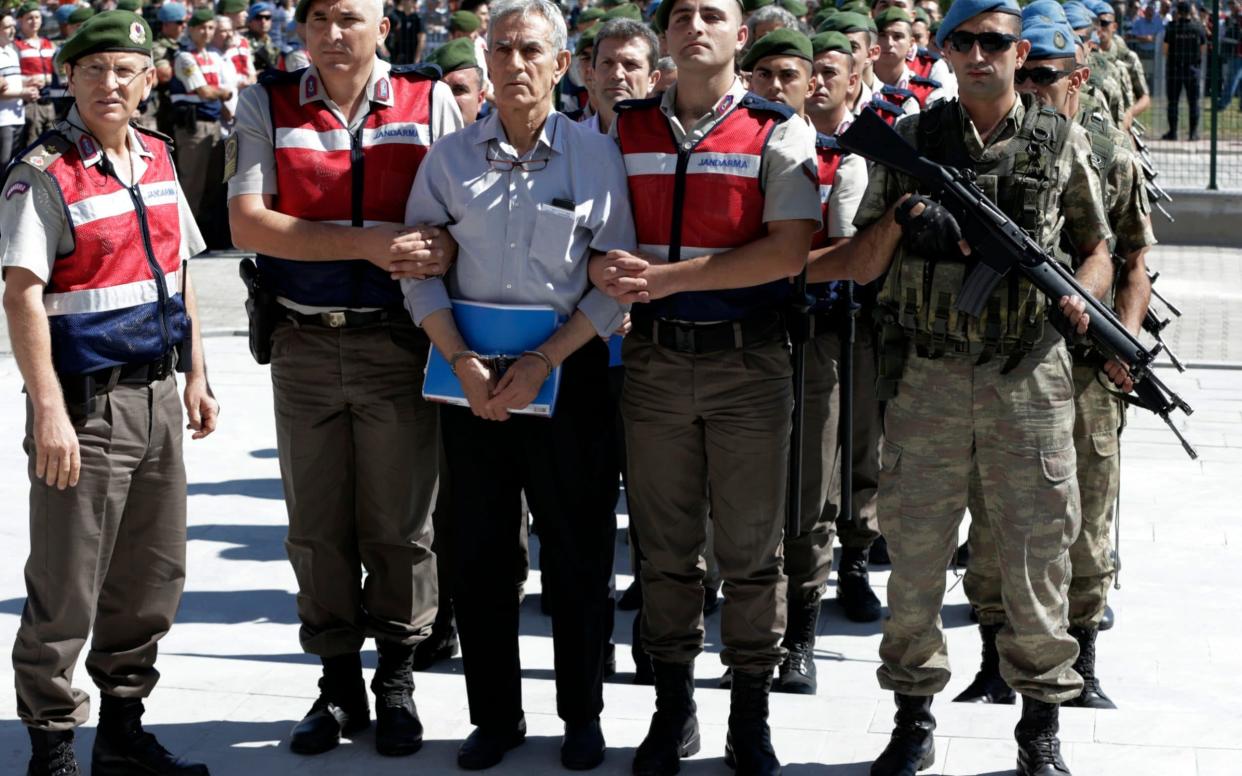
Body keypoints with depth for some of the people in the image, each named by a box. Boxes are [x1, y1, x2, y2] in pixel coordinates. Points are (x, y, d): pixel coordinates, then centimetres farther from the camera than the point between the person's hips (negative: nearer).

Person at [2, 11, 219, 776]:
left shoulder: (157, 159, 11)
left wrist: (196, 376, 16)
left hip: (157, 396, 7)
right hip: (87, 404, -7)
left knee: (154, 576, 14)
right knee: (66, 590, -1)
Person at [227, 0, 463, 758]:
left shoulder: (430, 101, 0)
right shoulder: (267, 105, 0)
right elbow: (248, 223, -9)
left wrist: (442, 247, -20)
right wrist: (365, 244, -18)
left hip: (398, 342, -1)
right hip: (306, 345, 1)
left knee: (399, 524, 5)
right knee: (318, 526, 9)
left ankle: (397, 681, 20)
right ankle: (339, 685, 21)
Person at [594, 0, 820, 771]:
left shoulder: (780, 132, -3)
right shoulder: (627, 130, 8)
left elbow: (789, 251, -13)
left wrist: (668, 277, -18)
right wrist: (608, 269, -12)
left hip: (748, 361, -3)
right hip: (654, 358, 3)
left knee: (752, 549, 4)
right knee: (666, 547, 9)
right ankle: (673, 707, 20)